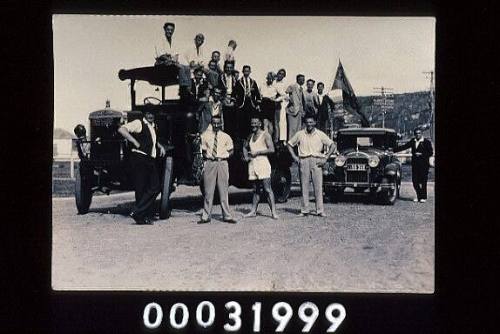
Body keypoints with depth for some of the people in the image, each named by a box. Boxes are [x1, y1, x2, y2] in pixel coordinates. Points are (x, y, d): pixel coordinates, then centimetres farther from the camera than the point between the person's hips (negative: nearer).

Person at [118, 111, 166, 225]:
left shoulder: (153, 126, 19)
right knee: (141, 188, -5)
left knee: (155, 187, 0)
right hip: (139, 159, -7)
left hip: (151, 160, 7)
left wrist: (160, 146, 19)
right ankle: (140, 216, 1)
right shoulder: (139, 123, -5)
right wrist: (135, 142, -20)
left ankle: (147, 217, 7)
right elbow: (121, 129, -19)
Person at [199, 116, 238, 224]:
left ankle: (227, 216, 7)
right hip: (209, 163, 0)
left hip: (222, 163, 0)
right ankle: (206, 216, 6)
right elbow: (203, 150, 14)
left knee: (223, 190, 2)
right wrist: (207, 156, -2)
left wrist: (224, 156, 0)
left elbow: (231, 151, 14)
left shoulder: (226, 137, 7)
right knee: (208, 191, 1)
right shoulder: (206, 136, 6)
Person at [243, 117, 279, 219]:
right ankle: (253, 211, 14)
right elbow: (245, 147, 33)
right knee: (255, 190, 11)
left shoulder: (265, 135, -3)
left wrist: (257, 152, -13)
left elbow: (271, 149, -12)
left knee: (267, 189, -10)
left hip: (263, 164, -7)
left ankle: (273, 212, -11)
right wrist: (246, 156, 14)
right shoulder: (251, 136, 18)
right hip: (252, 165, 7)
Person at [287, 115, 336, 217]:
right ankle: (304, 210, 5)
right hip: (303, 161, 1)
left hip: (317, 161, -1)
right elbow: (290, 144, 18)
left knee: (318, 186, -4)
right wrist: (294, 157, 7)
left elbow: (332, 146, 8)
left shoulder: (320, 134, 6)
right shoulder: (300, 134, 8)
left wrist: (325, 158, -1)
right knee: (304, 186, 1)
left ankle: (320, 210, -2)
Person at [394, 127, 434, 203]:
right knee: (415, 181, 2)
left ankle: (423, 197, 6)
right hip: (415, 164, 5)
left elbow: (431, 153, -5)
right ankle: (419, 196, 15)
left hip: (424, 164, -5)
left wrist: (421, 154, -15)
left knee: (423, 181, -3)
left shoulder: (427, 142, -2)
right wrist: (393, 150, 6)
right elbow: (404, 147, 12)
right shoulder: (412, 141, 12)